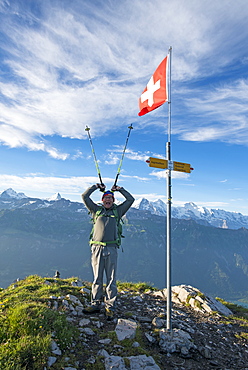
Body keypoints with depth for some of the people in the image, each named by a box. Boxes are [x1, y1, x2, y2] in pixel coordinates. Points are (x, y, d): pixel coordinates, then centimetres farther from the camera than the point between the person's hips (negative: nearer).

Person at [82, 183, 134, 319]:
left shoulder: (117, 211, 15)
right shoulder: (96, 210, 15)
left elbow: (131, 199, 17)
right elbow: (85, 196, 15)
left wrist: (119, 189, 21)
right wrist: (96, 186, 21)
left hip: (111, 249, 0)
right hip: (97, 248, 0)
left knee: (111, 279, 4)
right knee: (97, 279, 9)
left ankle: (110, 307, 14)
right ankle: (95, 304, 22)